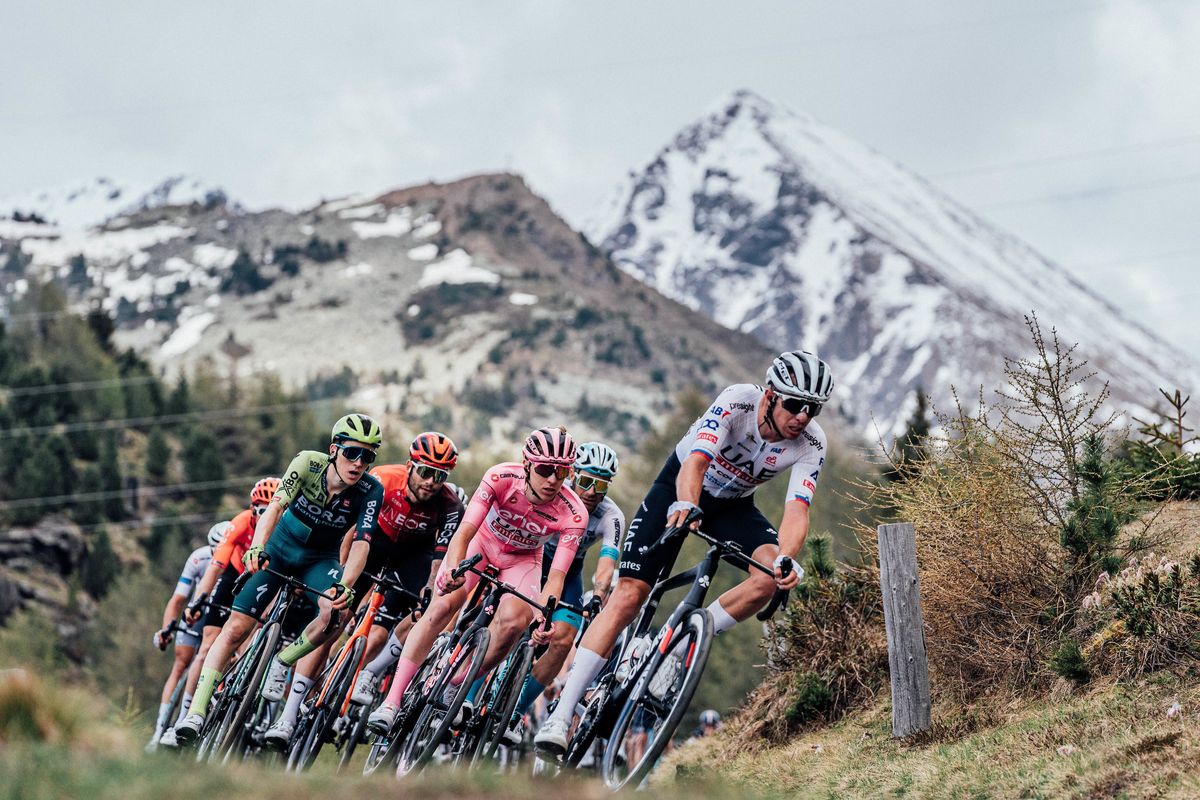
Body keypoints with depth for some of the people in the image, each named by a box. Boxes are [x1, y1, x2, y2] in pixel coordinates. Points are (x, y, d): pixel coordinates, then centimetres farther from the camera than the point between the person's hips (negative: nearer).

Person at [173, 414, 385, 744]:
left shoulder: (371, 490, -23)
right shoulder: (308, 463, -24)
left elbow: (361, 544, -31)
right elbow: (275, 506, -32)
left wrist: (345, 585, -49)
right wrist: (256, 548, -49)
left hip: (320, 559, 0)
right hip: (280, 547, 0)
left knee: (334, 612, -31)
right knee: (236, 628, -11)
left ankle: (283, 661, -4)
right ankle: (197, 710, -6)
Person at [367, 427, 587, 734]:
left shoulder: (572, 514, -30)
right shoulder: (501, 478, -32)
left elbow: (556, 575, -34)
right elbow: (464, 532, -37)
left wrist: (544, 616, -53)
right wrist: (453, 569, -58)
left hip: (522, 559, 1)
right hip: (482, 540, -1)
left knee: (514, 621, -27)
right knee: (441, 606, -22)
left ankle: (456, 685, -5)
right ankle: (392, 701, -21)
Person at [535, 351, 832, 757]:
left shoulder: (811, 443, -22)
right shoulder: (738, 401, -30)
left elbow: (797, 511, -31)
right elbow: (696, 462, -41)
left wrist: (786, 559, -51)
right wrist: (685, 505, -62)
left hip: (733, 505, 3)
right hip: (680, 488, -3)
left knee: (772, 574, -27)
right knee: (628, 595, -16)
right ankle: (561, 715, -16)